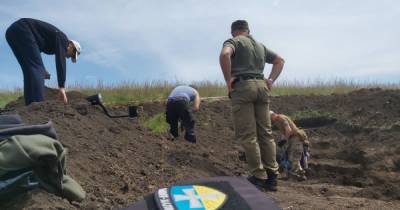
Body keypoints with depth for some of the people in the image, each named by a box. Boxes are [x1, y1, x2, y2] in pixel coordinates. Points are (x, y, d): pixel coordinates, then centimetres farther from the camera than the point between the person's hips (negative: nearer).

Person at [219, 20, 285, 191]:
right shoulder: (260, 45, 25)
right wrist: (271, 80, 19)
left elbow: (225, 54, -17)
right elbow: (280, 60, 29)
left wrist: (228, 79, -11)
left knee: (247, 135, -5)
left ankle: (259, 177, -5)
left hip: (242, 86, -6)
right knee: (265, 133, 7)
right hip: (262, 87, 6)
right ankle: (272, 177, 8)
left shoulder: (233, 41, 5)